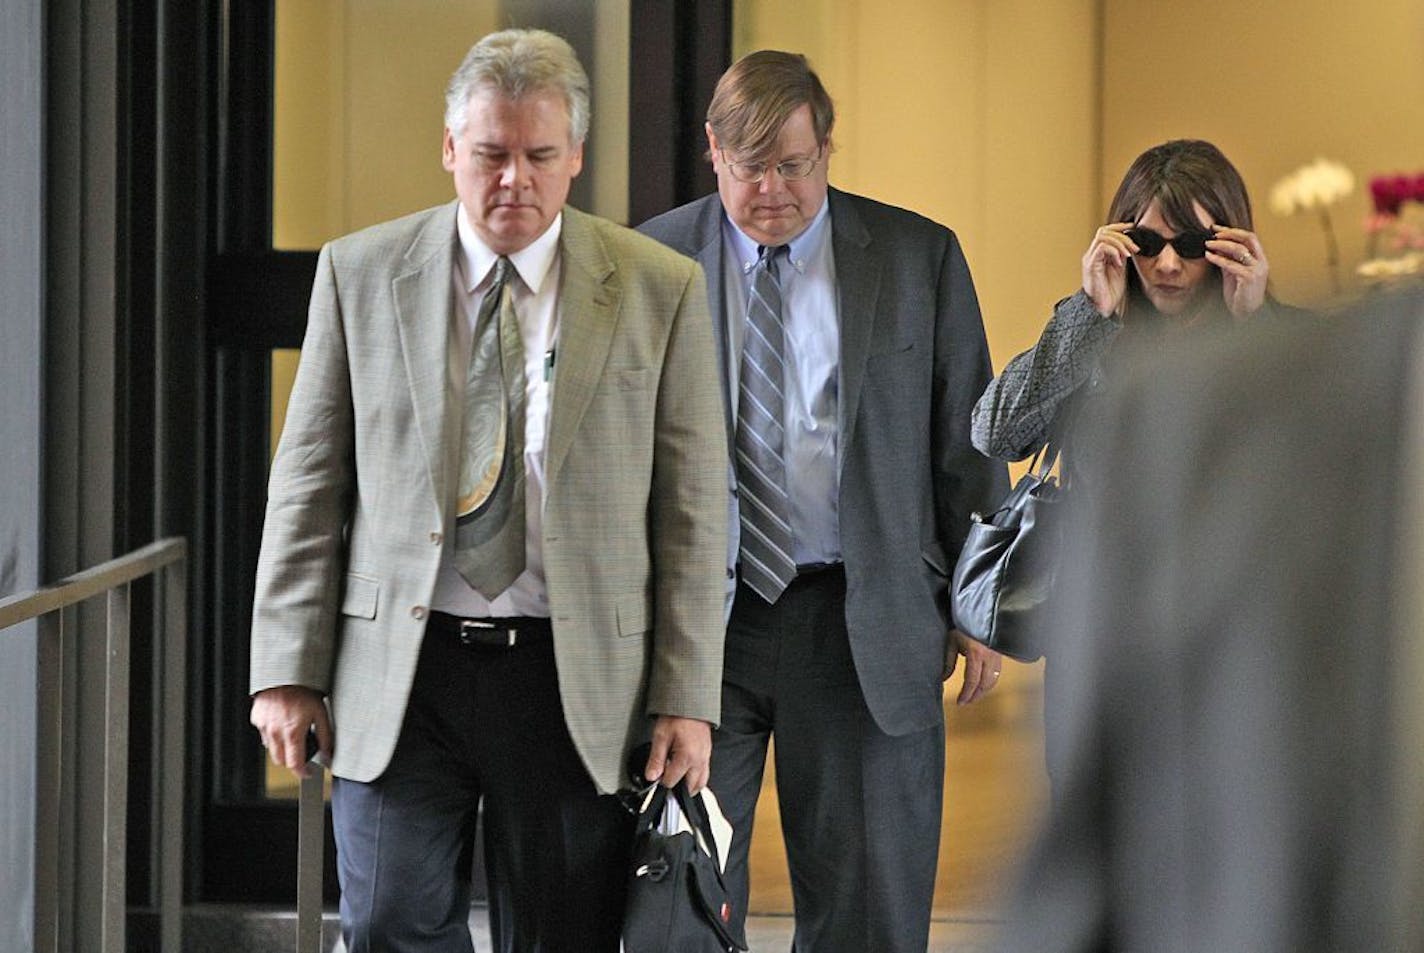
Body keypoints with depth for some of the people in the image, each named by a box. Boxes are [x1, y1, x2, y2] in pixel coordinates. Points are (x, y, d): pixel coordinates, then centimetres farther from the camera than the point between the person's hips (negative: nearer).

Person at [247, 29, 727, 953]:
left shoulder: (662, 289, 2)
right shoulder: (361, 273, 5)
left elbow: (692, 507, 2)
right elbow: (309, 484, 6)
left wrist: (686, 697, -3)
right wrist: (289, 669, 0)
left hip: (577, 682, 0)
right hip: (399, 673, 1)